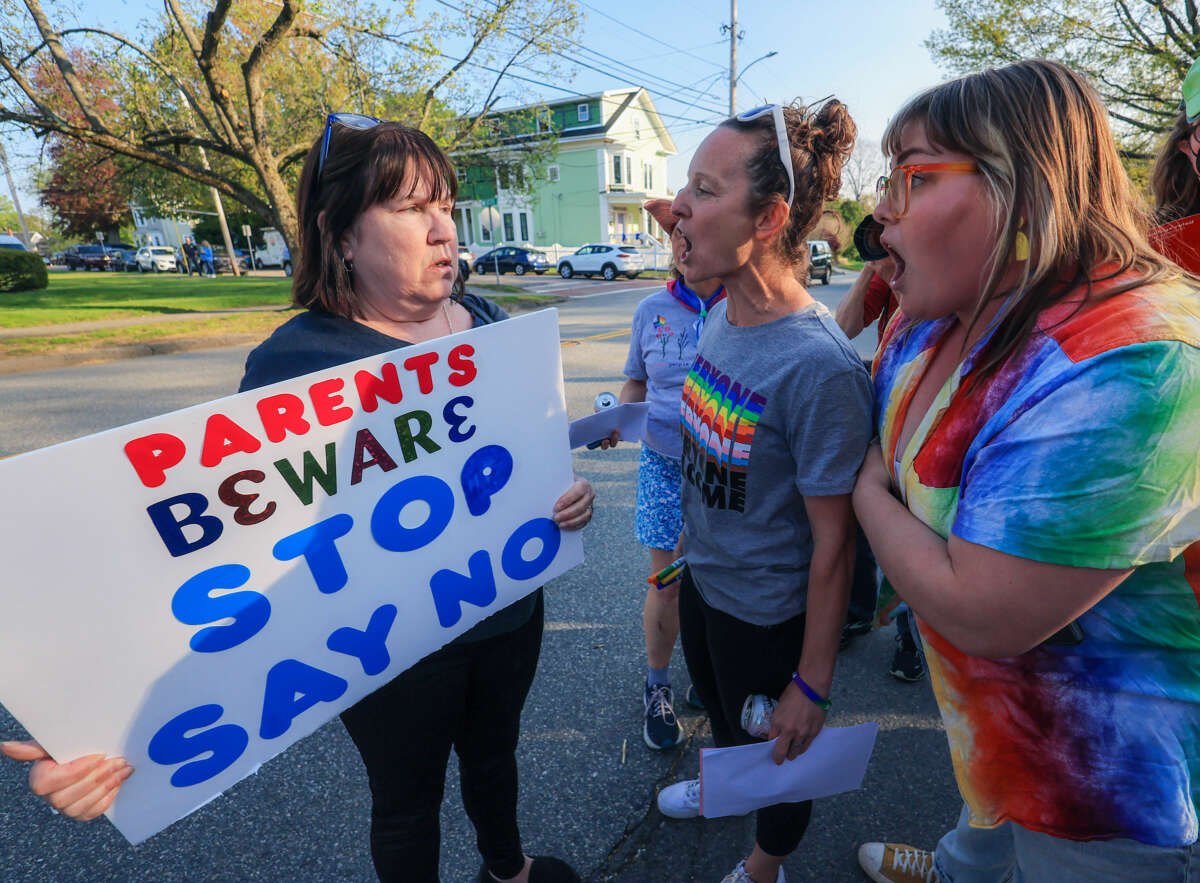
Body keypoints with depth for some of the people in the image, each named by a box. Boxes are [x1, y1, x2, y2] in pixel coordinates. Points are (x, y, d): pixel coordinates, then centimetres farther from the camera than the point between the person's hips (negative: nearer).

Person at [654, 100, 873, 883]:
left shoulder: (819, 366, -31)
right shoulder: (720, 316, -6)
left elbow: (833, 544, -24)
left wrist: (813, 684, -15)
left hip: (768, 614, -7)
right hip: (703, 576, 7)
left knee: (774, 750, 22)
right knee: (719, 709, 33)